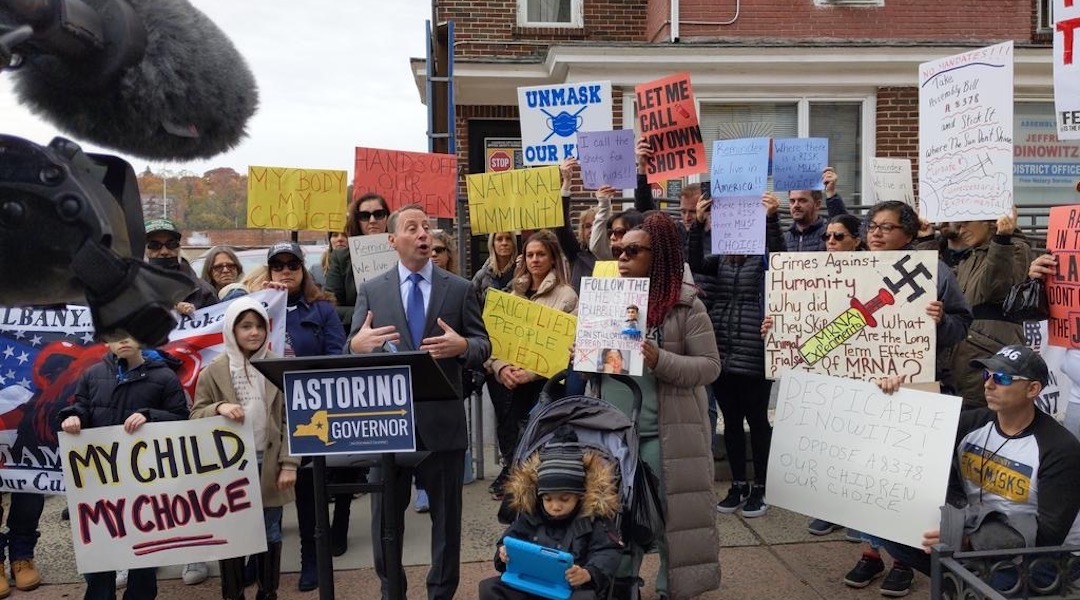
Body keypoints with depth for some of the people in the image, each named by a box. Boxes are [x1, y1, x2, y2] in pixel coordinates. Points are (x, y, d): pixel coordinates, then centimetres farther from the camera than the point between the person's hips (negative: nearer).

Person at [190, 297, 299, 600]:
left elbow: (290, 419, 0)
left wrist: (288, 463, -5)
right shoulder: (214, 370, -1)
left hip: (269, 464, 1)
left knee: (270, 534, 11)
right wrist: (218, 408, -20)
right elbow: (195, 415, 1)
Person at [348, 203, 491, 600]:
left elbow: (483, 345, 0)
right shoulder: (371, 291, 3)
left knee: (446, 514, 12)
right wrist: (357, 345, -24)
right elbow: (355, 348, 0)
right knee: (386, 514, 13)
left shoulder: (459, 288, 2)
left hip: (442, 420, 0)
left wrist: (463, 347, -23)